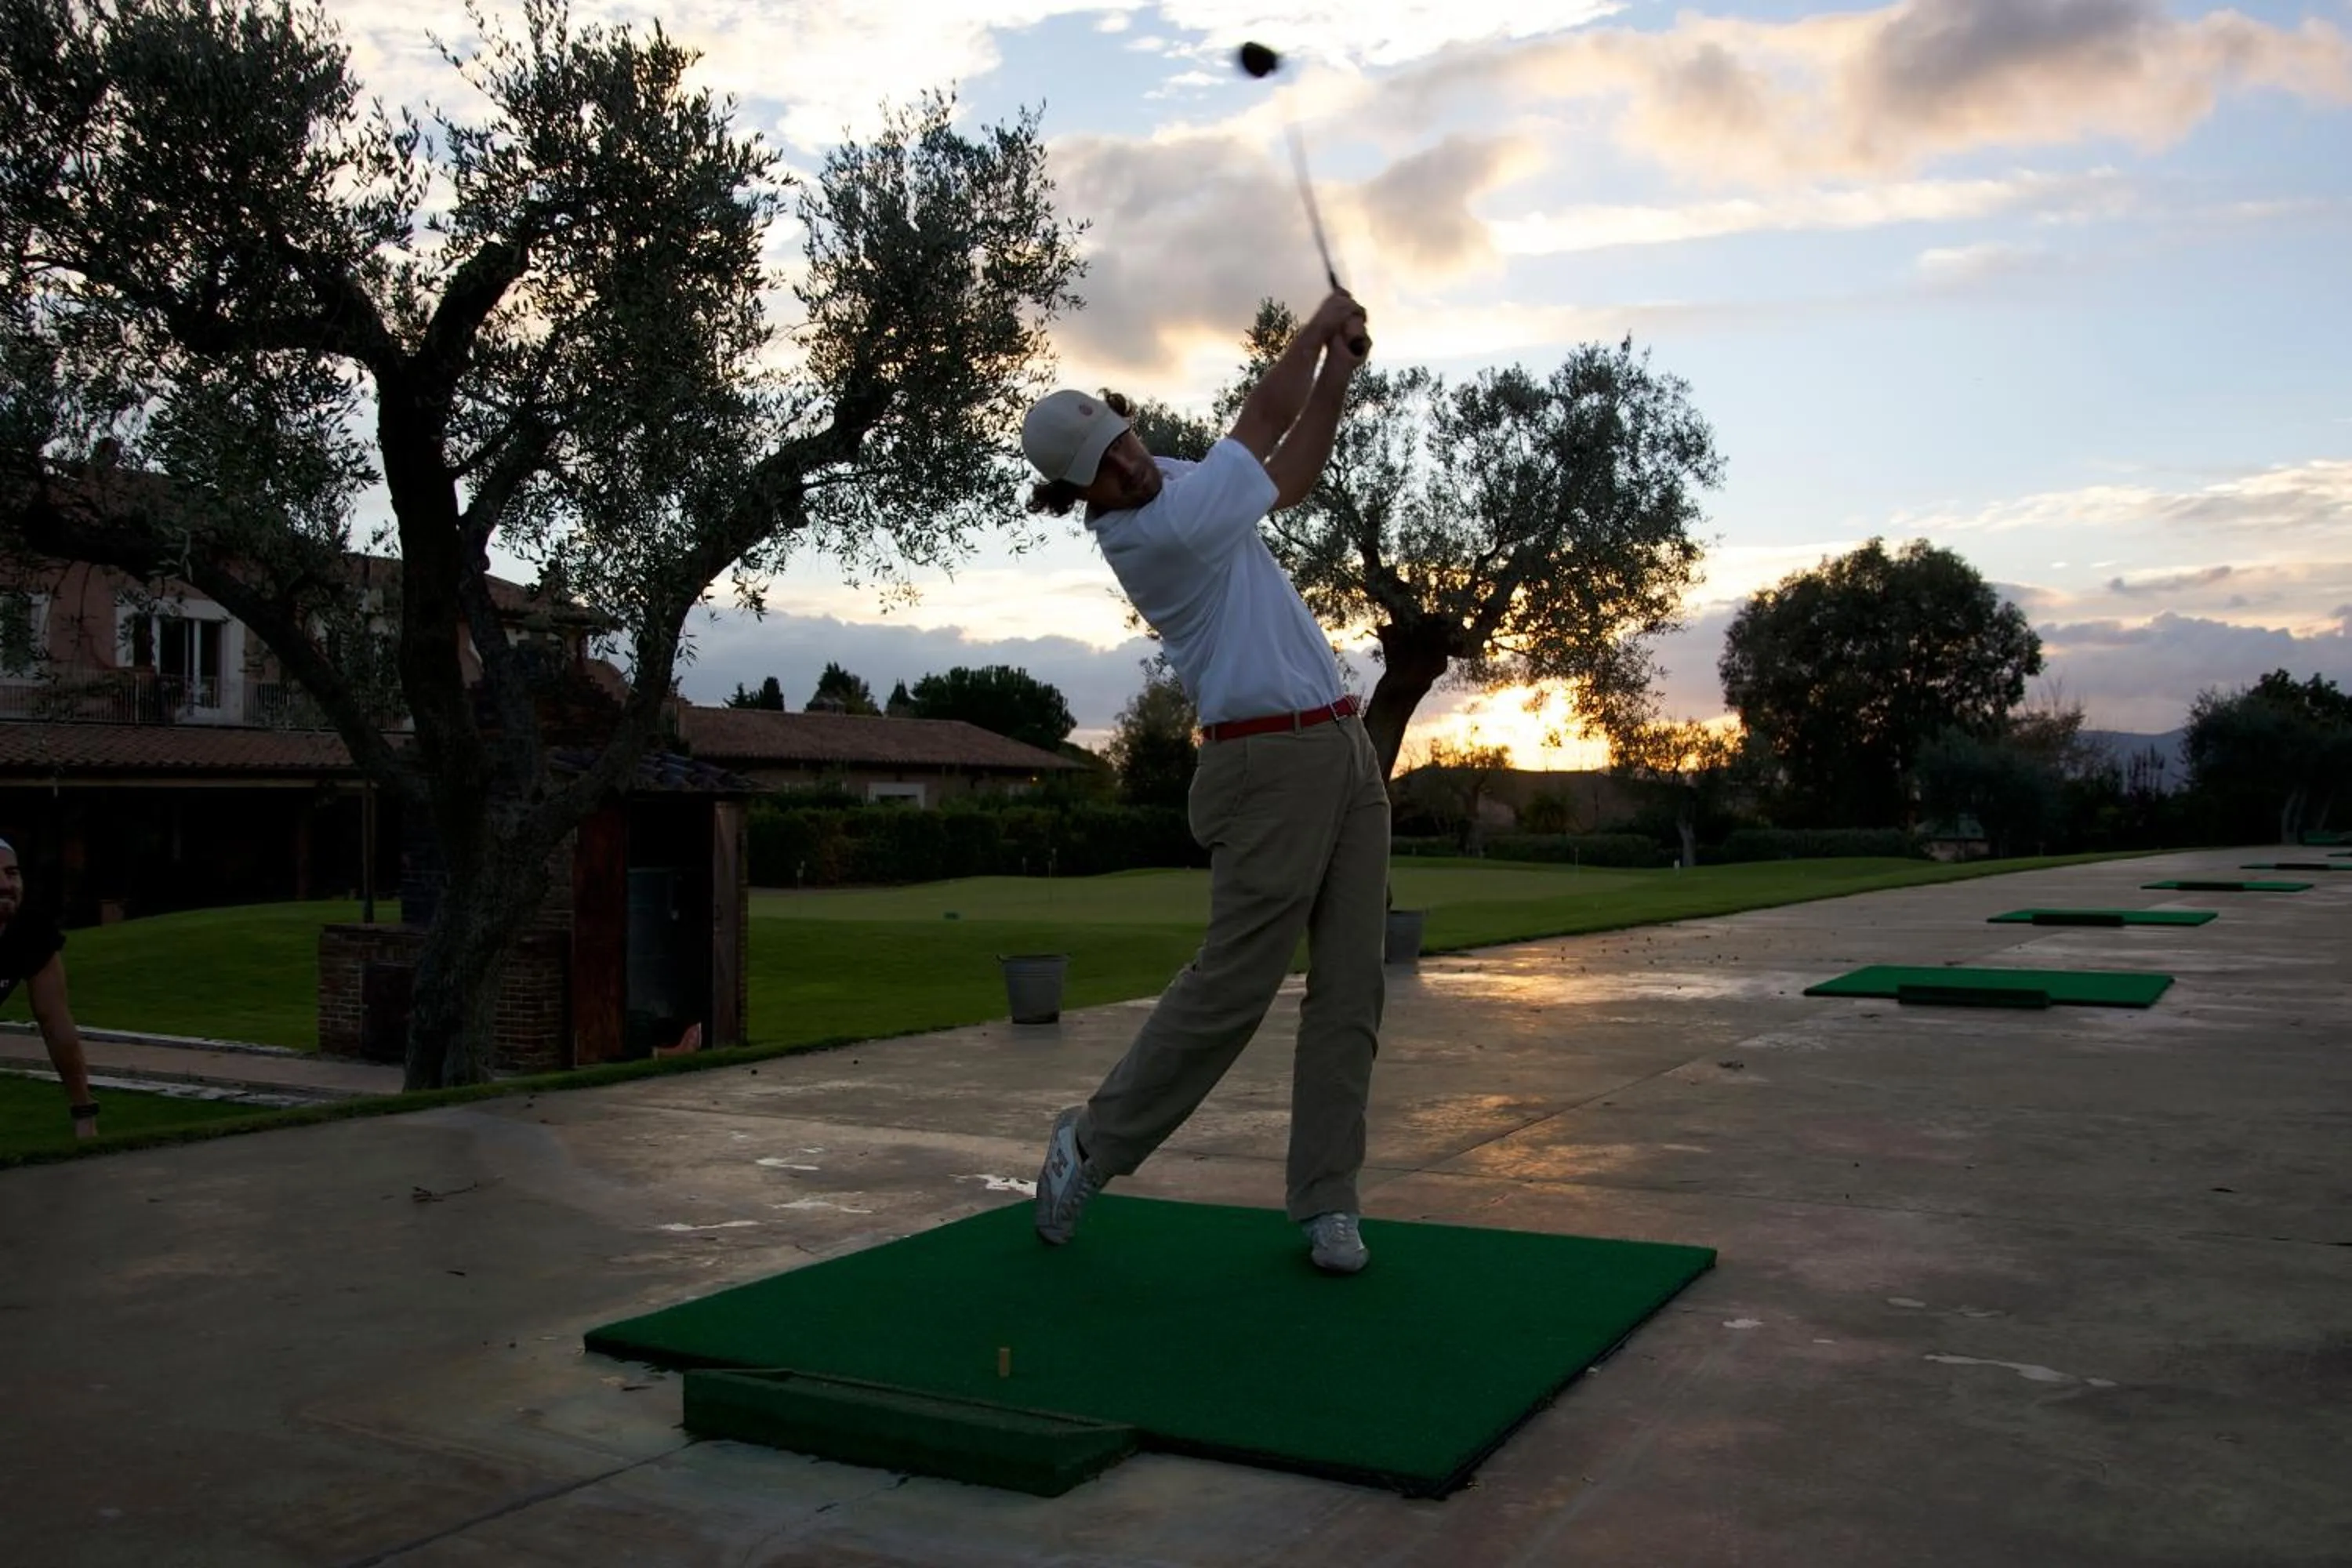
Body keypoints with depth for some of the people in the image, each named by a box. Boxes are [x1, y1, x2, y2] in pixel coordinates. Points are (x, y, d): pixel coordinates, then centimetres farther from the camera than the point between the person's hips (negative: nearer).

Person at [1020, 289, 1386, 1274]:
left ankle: (1327, 1201, 8)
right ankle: (1092, 1144, 13)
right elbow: (1266, 419, -3)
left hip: (1345, 751, 9)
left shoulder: (1176, 486, 11)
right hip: (1270, 767, -8)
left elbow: (1294, 471, 21)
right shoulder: (1159, 533, -15)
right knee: (1232, 986, -6)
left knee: (1350, 987, 3)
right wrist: (1319, 324, 12)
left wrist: (1339, 368, 10)